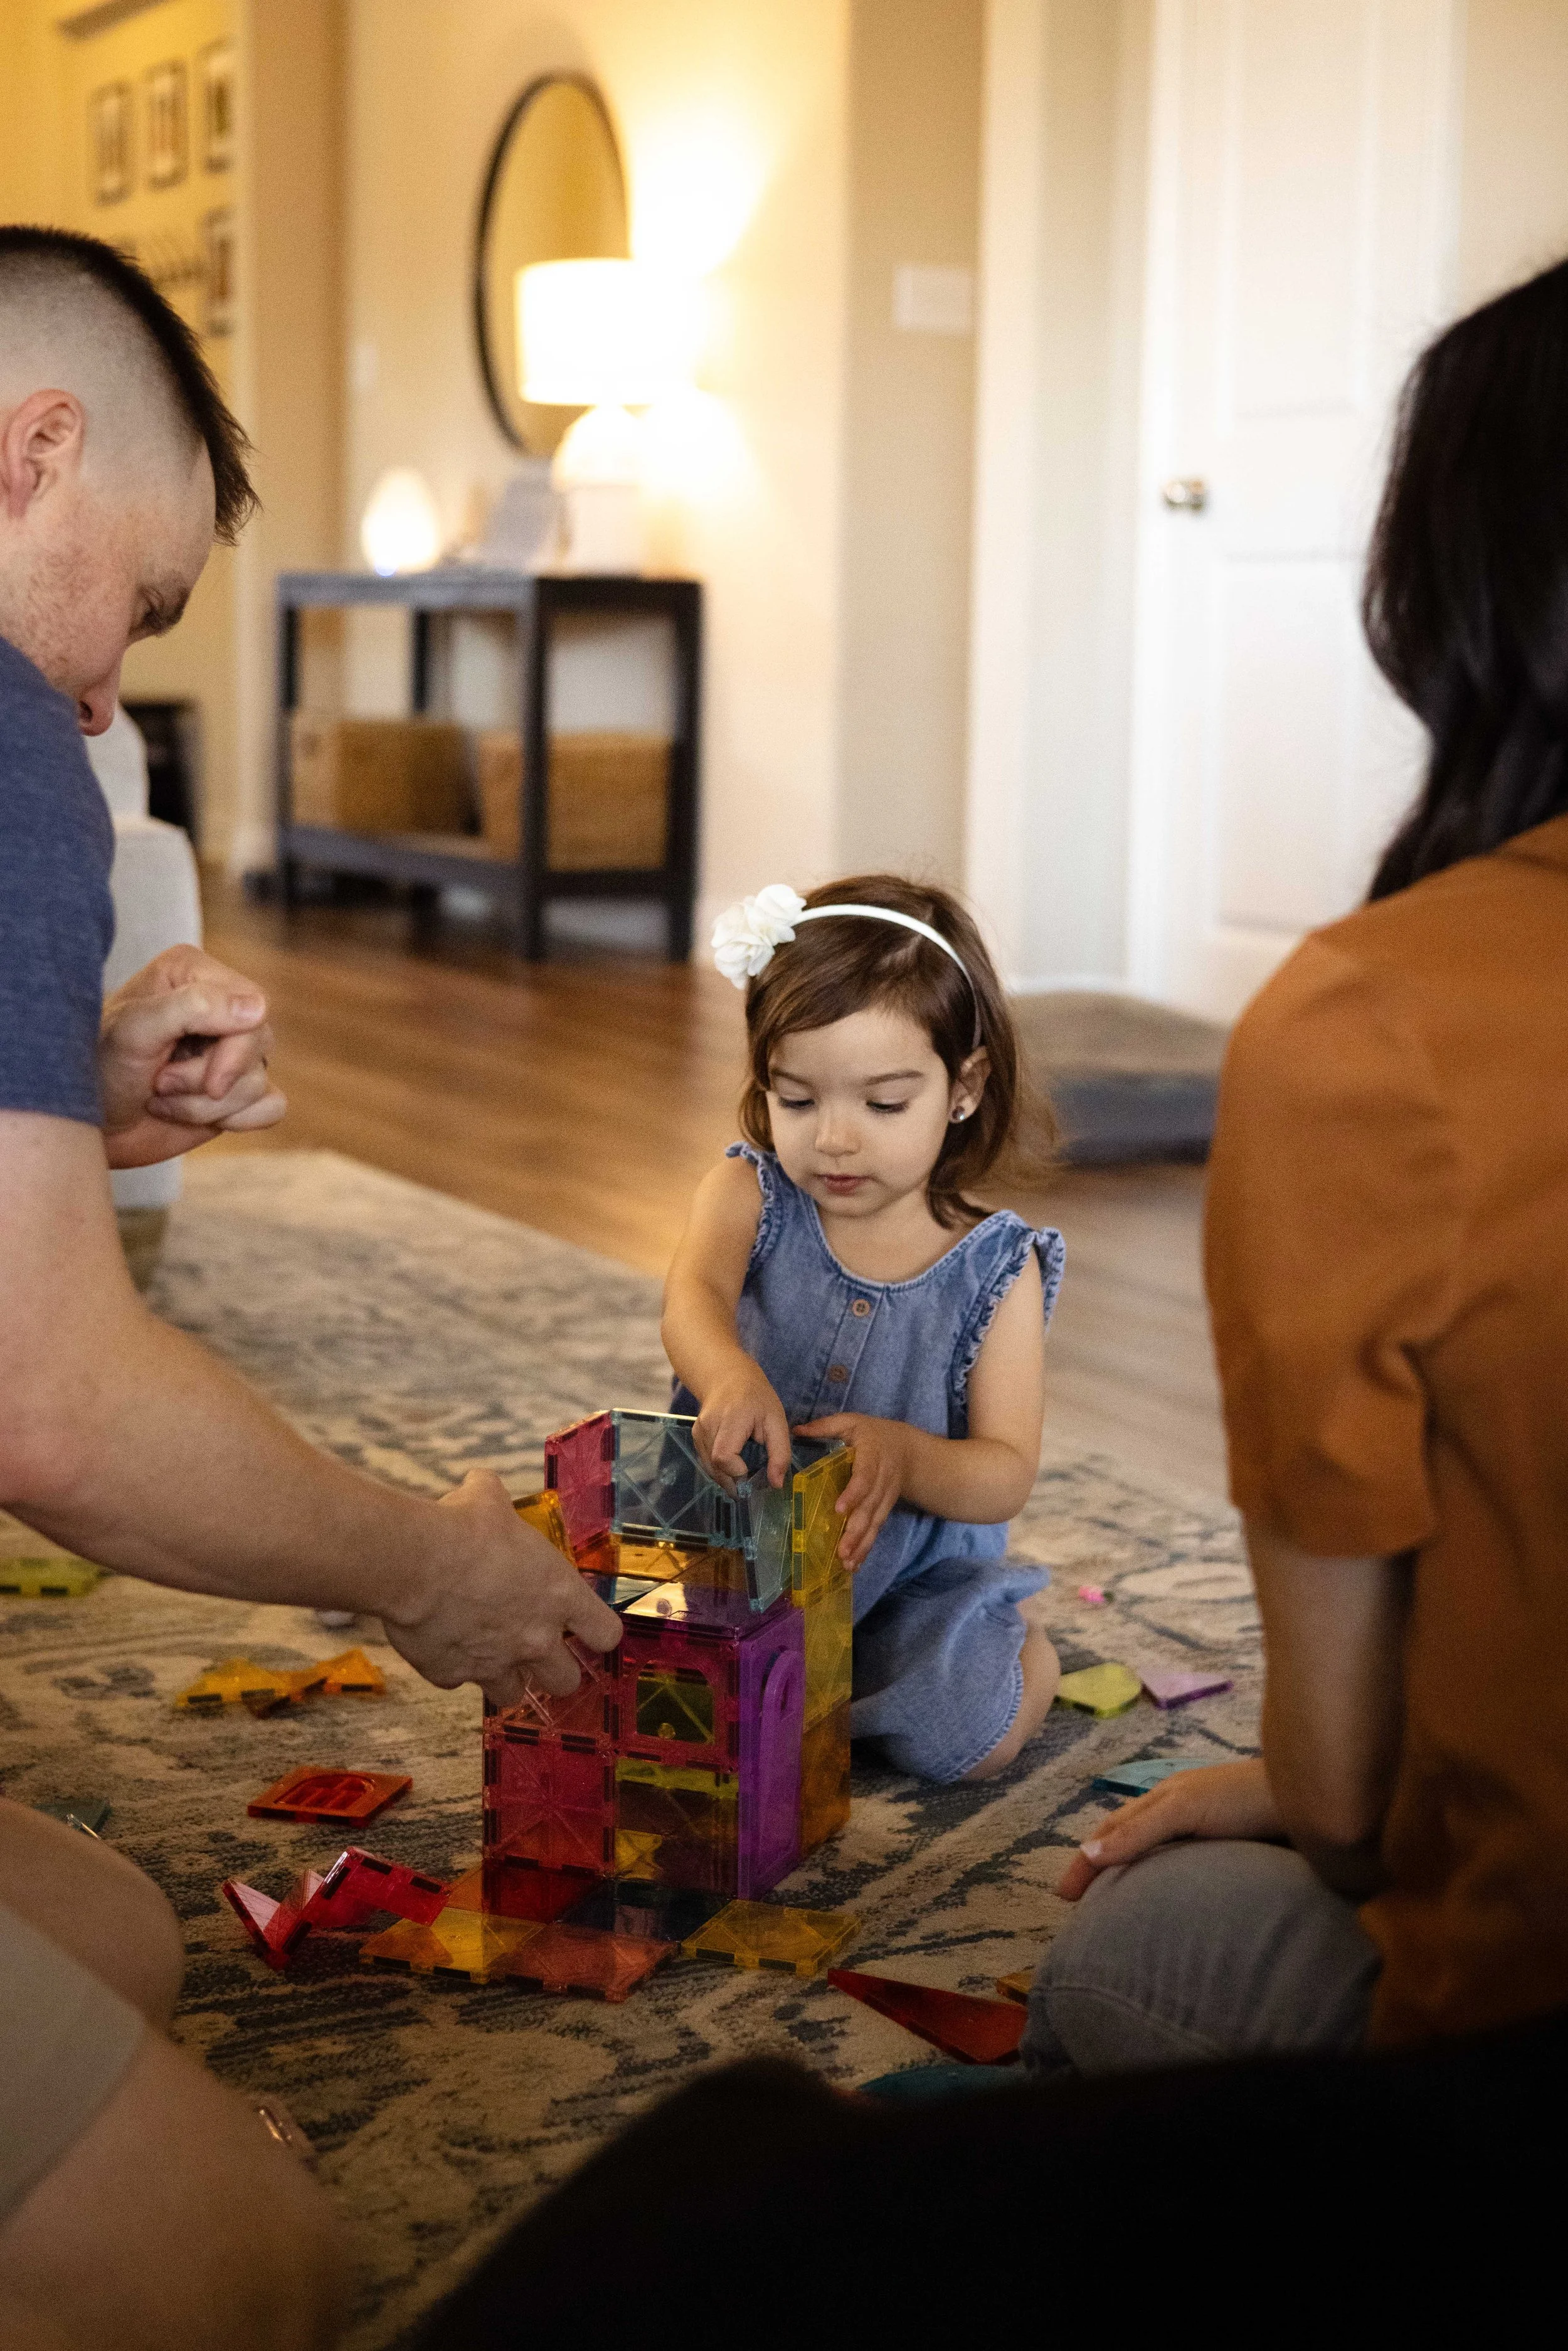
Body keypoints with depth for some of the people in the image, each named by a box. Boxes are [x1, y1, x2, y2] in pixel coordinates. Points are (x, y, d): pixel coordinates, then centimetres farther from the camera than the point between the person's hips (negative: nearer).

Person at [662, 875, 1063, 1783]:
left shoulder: (995, 1267, -8)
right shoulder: (751, 1196, -6)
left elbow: (1007, 1476, -11)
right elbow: (693, 1295, -29)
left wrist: (904, 1456, -35)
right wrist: (728, 1376, -54)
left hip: (919, 1571, -1)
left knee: (967, 1732, -24)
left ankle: (1026, 1641, 12)